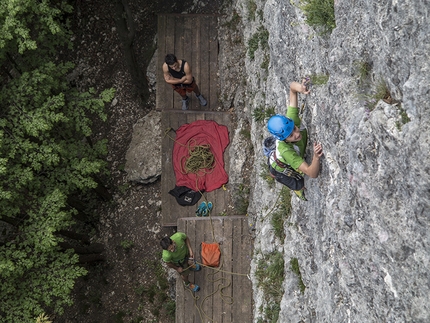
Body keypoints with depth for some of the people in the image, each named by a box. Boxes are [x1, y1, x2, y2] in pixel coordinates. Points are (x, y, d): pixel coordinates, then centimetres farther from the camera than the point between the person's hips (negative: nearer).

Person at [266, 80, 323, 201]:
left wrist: (298, 87, -62)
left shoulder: (291, 119, -40)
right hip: (281, 170, -5)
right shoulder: (286, 151, -52)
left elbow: (292, 86, -37)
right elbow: (312, 174, -53)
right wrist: (316, 157, -73)